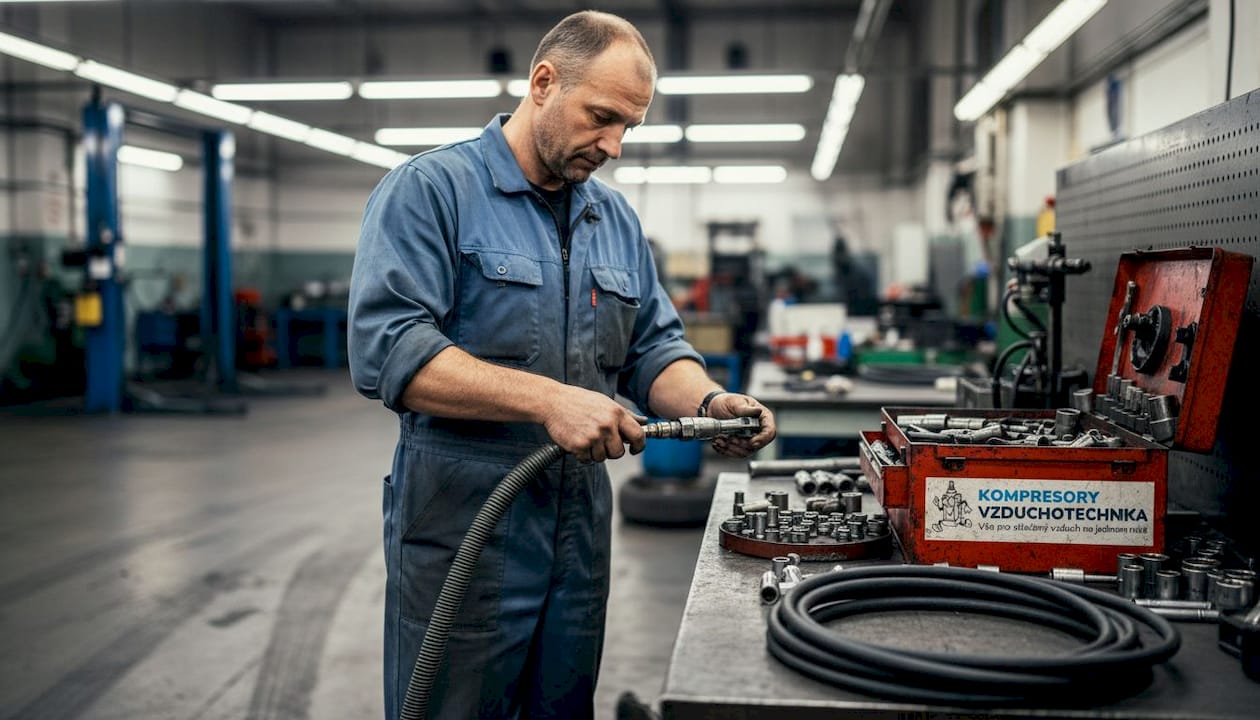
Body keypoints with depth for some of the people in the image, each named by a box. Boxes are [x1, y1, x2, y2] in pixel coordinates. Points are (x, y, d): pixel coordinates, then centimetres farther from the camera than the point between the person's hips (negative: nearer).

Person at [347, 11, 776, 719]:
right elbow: (387, 350, -20)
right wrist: (547, 399, -27)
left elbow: (654, 348, 13)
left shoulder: (617, 218, 12)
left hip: (583, 527, 6)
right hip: (461, 532, -6)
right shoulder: (429, 189, -8)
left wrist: (710, 401, -9)